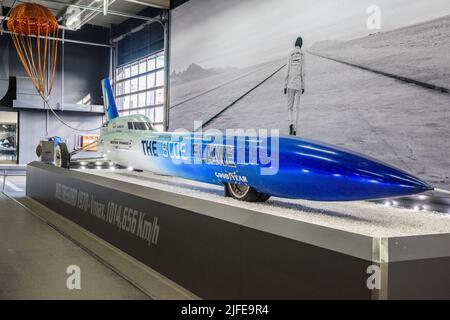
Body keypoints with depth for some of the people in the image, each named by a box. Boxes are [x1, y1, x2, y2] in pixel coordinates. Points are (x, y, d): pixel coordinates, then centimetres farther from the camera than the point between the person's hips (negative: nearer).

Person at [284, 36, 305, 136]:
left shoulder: (290, 55, 1)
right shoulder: (302, 55, -1)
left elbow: (287, 72, -1)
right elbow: (303, 72, -4)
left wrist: (285, 86, 4)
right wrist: (303, 86, 2)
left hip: (290, 85, 0)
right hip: (298, 85, 0)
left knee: (290, 107, 11)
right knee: (296, 107, 2)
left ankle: (291, 124, -13)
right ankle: (295, 129, -4)